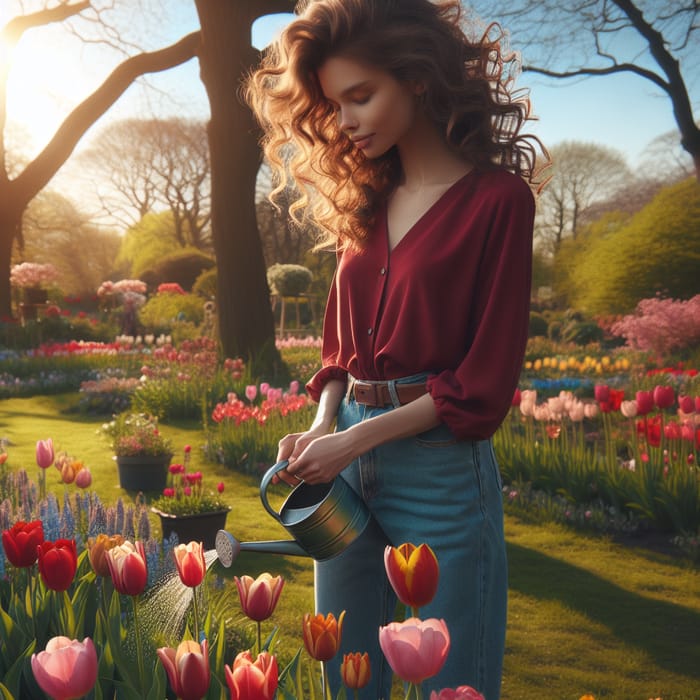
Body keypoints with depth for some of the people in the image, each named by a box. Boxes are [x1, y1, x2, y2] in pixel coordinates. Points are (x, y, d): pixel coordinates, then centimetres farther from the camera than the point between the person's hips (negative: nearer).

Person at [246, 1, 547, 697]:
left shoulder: (497, 198, -8)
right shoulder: (365, 200, 10)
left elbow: (485, 381, -11)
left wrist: (357, 439, -14)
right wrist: (322, 424, -3)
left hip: (441, 470, -6)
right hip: (349, 462, 6)